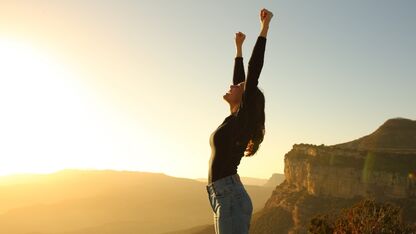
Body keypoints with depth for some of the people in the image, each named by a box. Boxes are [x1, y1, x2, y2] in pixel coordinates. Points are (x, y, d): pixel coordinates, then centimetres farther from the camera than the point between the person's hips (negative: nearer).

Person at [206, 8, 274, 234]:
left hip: (230, 196, -9)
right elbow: (240, 77, 28)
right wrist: (238, 47, 35)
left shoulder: (244, 118, -4)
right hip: (226, 197, 9)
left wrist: (264, 27, -8)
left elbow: (253, 72, -8)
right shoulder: (235, 119, 17)